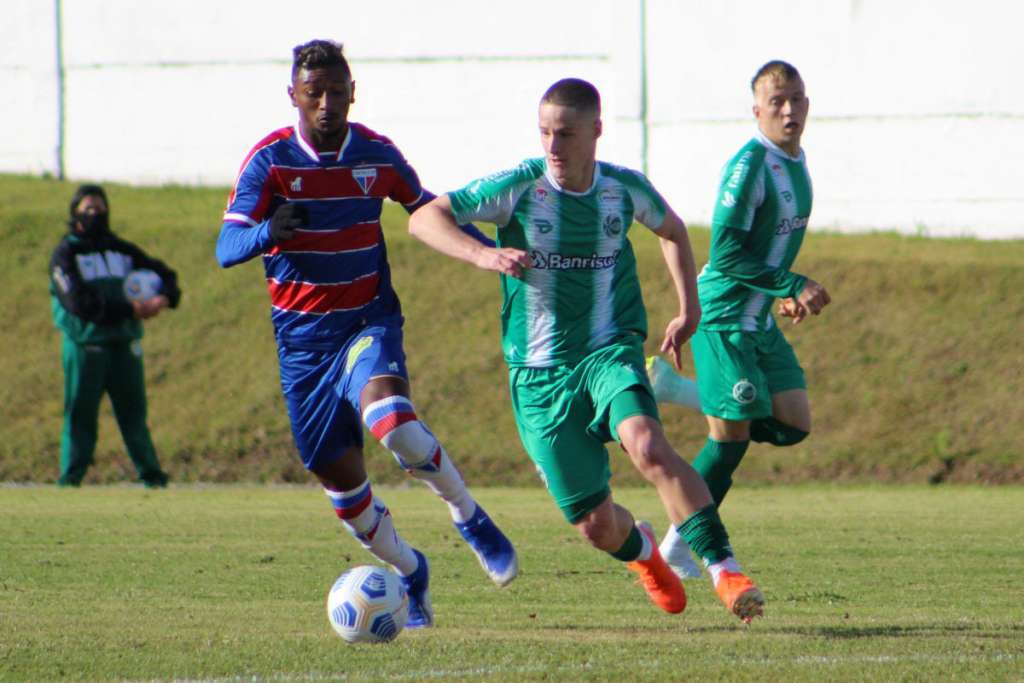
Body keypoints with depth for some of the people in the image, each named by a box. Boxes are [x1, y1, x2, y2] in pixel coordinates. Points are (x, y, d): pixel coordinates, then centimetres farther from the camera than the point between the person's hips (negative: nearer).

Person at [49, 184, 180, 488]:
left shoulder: (121, 249, 15)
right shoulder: (65, 254, -2)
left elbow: (163, 273, 15)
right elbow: (79, 303, -15)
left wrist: (164, 299, -9)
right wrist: (129, 310, -19)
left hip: (124, 344, 4)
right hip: (85, 345, -4)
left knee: (133, 410, 4)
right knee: (81, 414, -3)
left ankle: (151, 475, 6)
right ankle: (70, 479, 1)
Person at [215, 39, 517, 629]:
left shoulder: (377, 154, -1)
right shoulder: (271, 160, -7)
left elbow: (427, 210, 16)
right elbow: (227, 247, -15)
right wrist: (269, 232, -37)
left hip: (369, 319, -1)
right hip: (303, 332, 1)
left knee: (391, 420, -30)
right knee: (338, 472, 2)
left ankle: (469, 518, -6)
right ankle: (408, 571, 27)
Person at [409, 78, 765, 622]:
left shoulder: (625, 189, -1)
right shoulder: (519, 187, -9)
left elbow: (672, 231, 21)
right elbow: (425, 219, -12)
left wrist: (689, 310, 11)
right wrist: (483, 255, -29)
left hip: (610, 351, 0)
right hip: (539, 372, 0)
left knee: (647, 446, -33)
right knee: (596, 526, 2)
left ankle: (725, 569, -31)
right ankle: (641, 550, 40)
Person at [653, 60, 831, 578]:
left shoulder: (796, 161, 10)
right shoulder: (749, 166, -19)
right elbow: (726, 253, -22)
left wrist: (789, 294, 10)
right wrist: (793, 286, -21)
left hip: (760, 321, 9)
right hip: (723, 319, -9)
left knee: (794, 426, 4)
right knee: (731, 438, -6)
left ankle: (677, 389, 15)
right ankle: (679, 545, 7)